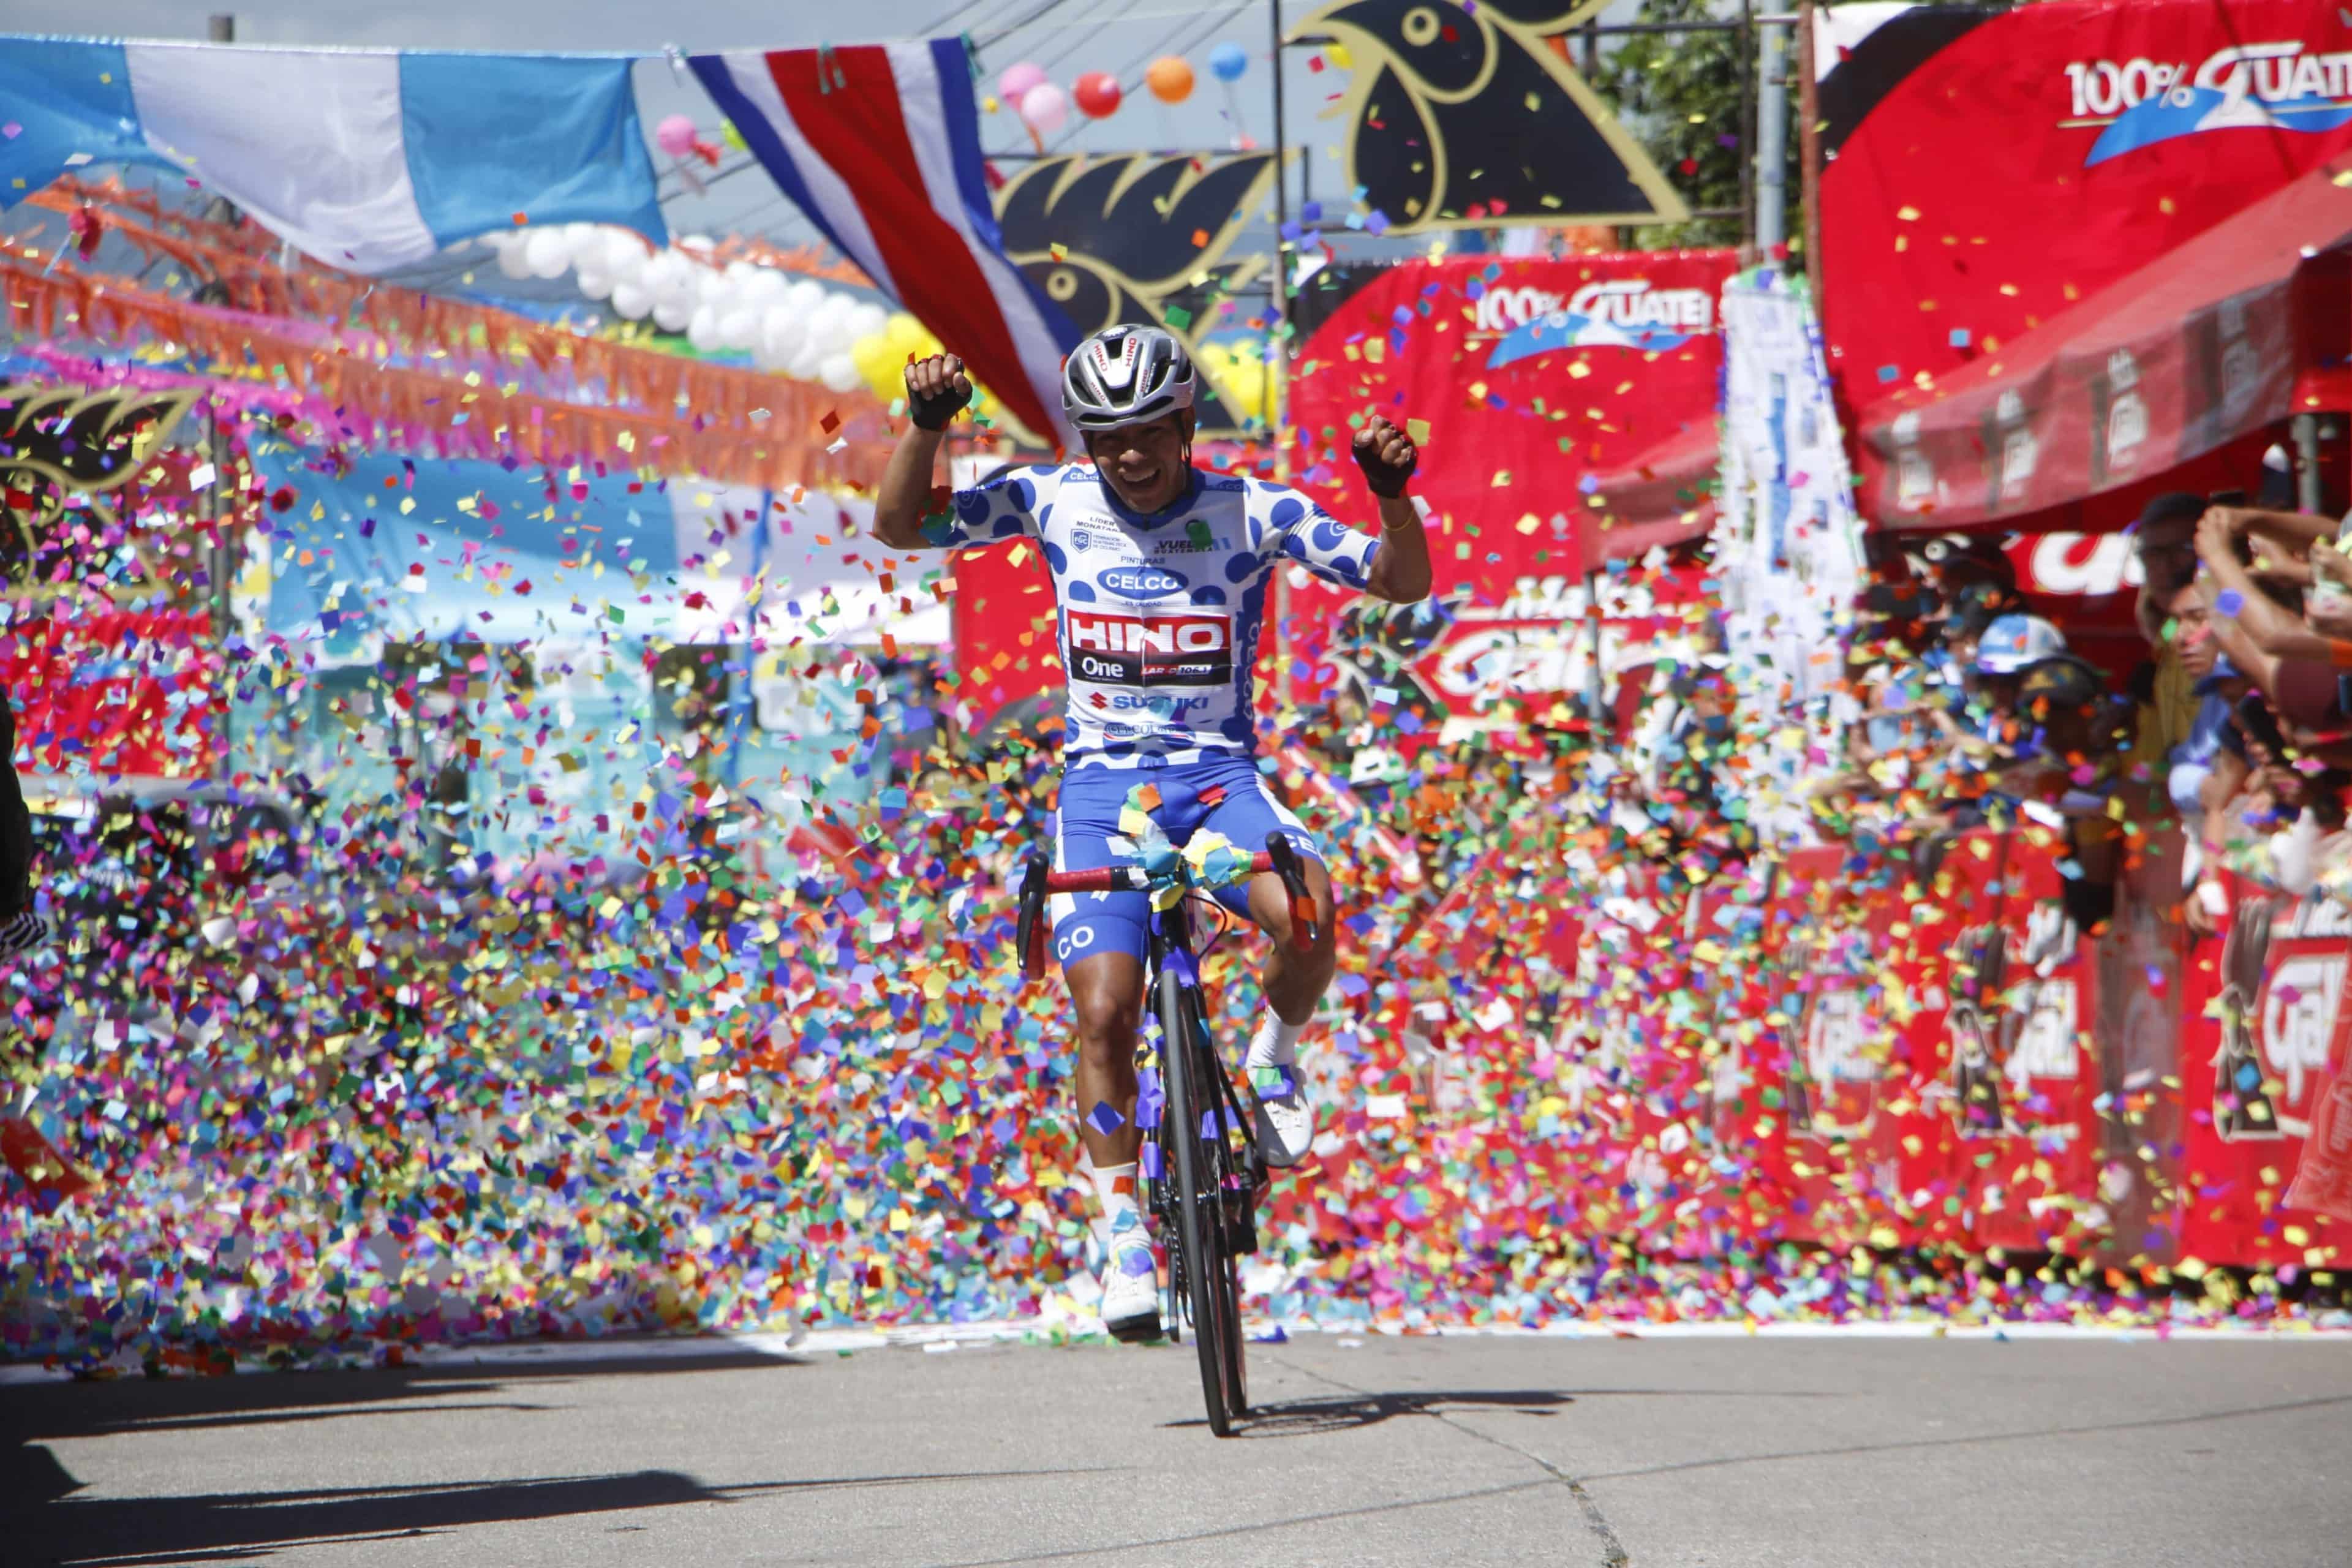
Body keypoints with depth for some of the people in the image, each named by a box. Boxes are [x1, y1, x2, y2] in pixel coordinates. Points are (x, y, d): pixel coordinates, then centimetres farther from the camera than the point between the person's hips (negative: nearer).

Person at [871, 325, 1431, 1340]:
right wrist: (926, 424, -19)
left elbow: (1403, 584, -6)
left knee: (1309, 913, -32)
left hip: (1219, 775, -1)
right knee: (1105, 1012, -14)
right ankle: (1125, 1237, 3)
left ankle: (1274, 1057, 1)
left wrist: (1393, 493, -25)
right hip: (1102, 787, 1)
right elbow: (901, 526, -4)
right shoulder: (1053, 503, -1)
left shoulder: (1251, 512, -5)